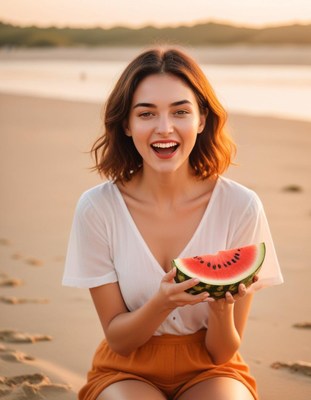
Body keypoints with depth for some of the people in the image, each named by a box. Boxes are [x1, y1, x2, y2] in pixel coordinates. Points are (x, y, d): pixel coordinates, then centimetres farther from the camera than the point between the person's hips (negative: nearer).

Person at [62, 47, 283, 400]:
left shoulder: (241, 207, -13)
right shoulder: (97, 208, -13)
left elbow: (223, 353, -7)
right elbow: (117, 338, -7)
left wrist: (223, 308, -30)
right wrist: (162, 303, -28)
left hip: (208, 371, 0)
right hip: (127, 371, 0)